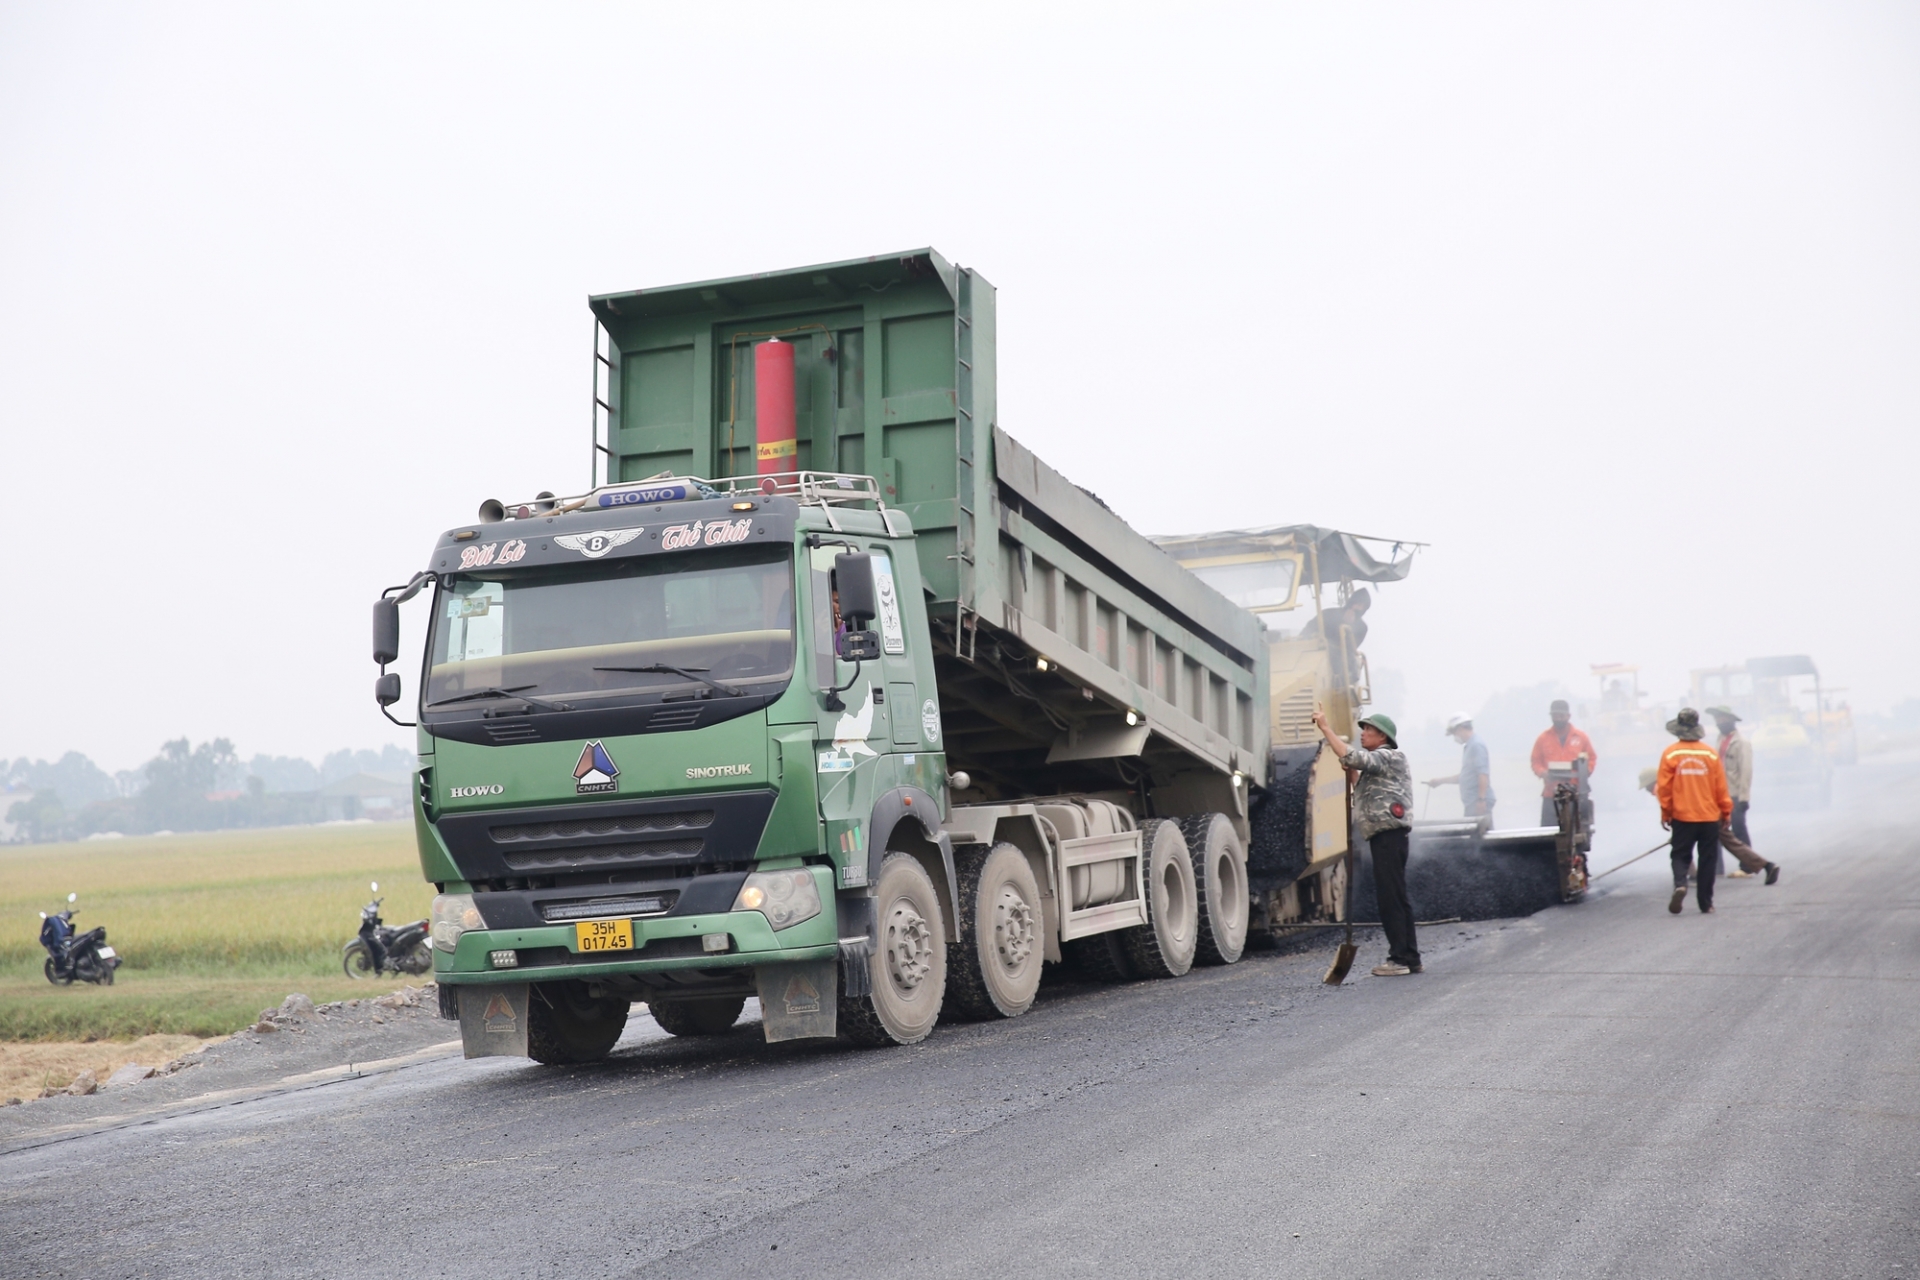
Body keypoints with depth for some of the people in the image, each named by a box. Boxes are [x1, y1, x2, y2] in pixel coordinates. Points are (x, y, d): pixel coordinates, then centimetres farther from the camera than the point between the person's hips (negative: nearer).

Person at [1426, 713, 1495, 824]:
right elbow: (1463, 777, 28)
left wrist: (1481, 800, -23)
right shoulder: (1468, 747, 19)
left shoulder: (1476, 745, -11)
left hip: (1478, 803, -10)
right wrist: (1440, 781, 27)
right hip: (1472, 803, 10)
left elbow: (1483, 774, -19)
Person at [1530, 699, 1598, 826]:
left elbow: (1592, 758, 10)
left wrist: (1585, 772, -8)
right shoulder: (1543, 738, 7)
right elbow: (1536, 762, 9)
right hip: (1551, 796, 0)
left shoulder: (1581, 737, 7)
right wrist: (1543, 773, -11)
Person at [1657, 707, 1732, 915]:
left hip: (1682, 817, -1)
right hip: (1709, 817, 1)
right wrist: (1726, 812, 12)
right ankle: (1706, 904, 11)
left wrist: (1665, 813, 6)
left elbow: (1664, 787, -5)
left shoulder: (1670, 754, -7)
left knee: (1680, 855, 10)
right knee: (1707, 859, 10)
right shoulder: (1710, 753, -4)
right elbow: (1721, 787, 0)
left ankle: (1680, 884, -18)